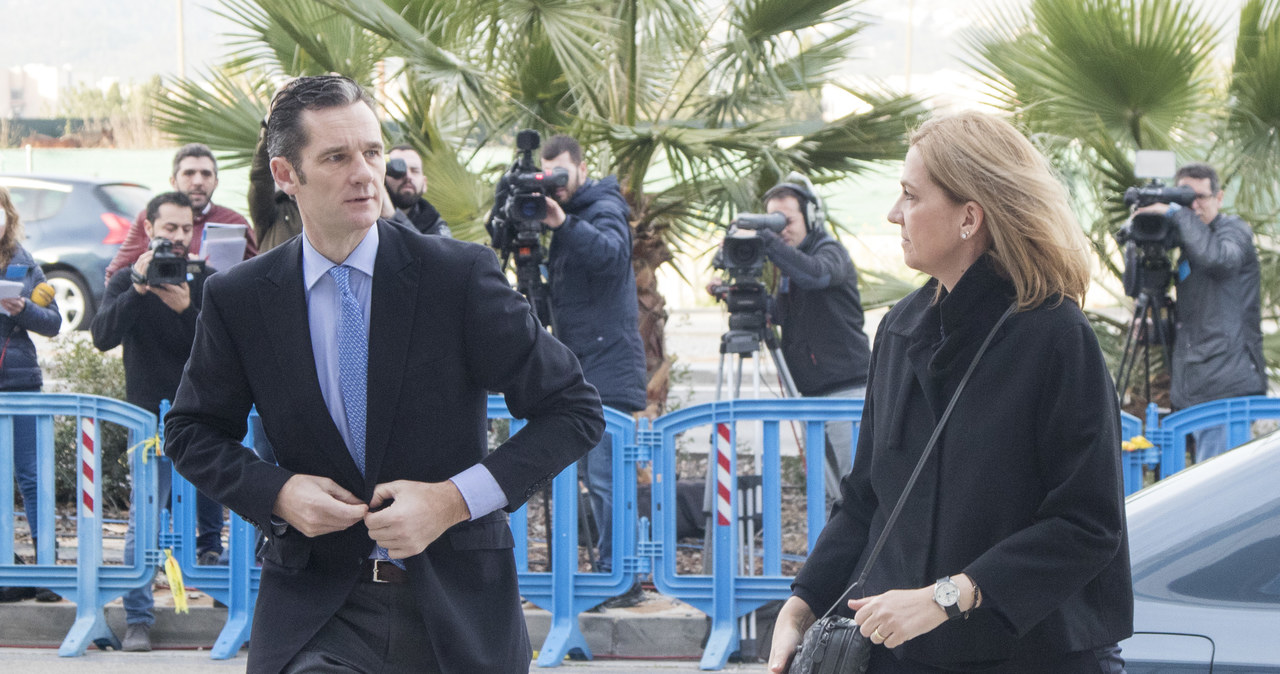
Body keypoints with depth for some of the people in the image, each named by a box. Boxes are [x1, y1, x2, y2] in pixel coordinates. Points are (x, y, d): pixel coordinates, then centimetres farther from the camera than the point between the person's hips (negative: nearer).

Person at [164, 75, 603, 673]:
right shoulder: (237, 300, 0)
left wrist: (455, 499, -14)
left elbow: (574, 410, -3)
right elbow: (191, 432, 13)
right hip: (316, 604, 0)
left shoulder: (460, 275, -5)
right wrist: (277, 491, -7)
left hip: (455, 605, 0)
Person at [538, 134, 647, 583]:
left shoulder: (604, 209, -9)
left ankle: (613, 569, -11)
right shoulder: (553, 210, 18)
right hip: (578, 365, 9)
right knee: (590, 474, 12)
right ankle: (611, 568, 18)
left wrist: (564, 224, -45)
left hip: (608, 365, -9)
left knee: (604, 472, -13)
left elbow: (611, 252, -32)